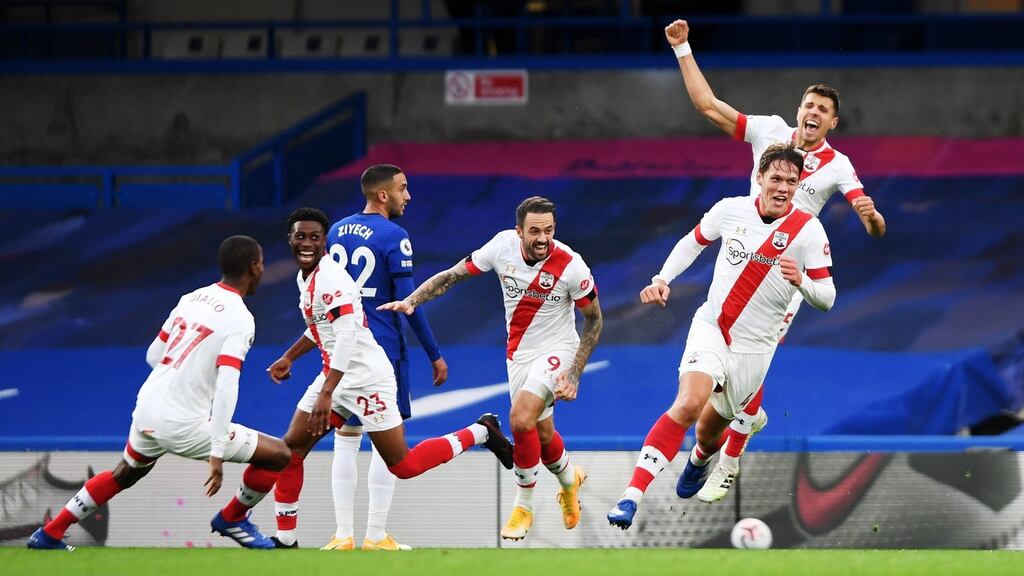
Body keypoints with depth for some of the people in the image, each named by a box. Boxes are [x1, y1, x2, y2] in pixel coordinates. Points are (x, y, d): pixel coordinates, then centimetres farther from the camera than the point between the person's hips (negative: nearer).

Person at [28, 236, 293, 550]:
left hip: (147, 409, 7)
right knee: (280, 455, 4)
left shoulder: (191, 298, 8)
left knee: (124, 474, 35)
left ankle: (49, 534, 38)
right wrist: (217, 455, -25)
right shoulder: (240, 320, -14)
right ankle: (232, 519, 23)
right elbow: (227, 386, -23)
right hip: (183, 426, -7)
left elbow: (154, 355, 16)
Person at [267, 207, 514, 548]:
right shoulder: (305, 277, 9)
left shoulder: (331, 278, -21)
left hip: (366, 378, -9)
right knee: (291, 449, 3)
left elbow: (347, 335, -29)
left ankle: (480, 432, 13)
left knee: (403, 466, -4)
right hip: (336, 376, 9)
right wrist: (288, 357, 32)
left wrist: (326, 394, -34)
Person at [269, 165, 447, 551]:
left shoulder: (335, 233, 9)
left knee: (345, 440, 9)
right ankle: (376, 537, -2)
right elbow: (408, 302, -12)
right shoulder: (393, 237, -10)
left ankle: (343, 536, 8)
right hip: (383, 350, -6)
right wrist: (435, 355, -5)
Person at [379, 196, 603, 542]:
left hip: (556, 352, -4)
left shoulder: (571, 266, -23)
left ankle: (523, 507, -4)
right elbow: (454, 275, -6)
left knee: (521, 419, -24)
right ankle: (569, 480, 49)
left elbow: (594, 319, -9)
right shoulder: (503, 246, -16)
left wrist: (574, 374, -14)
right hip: (518, 354, 4)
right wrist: (410, 301, -20)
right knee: (542, 433, 15)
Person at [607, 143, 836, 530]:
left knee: (710, 428, 12)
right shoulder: (730, 209, -5)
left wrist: (801, 282, -28)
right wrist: (662, 279, 4)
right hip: (710, 327, -1)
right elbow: (693, 241, 15)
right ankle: (631, 498, -31)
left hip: (754, 347, 1)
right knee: (689, 404, -25)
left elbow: (826, 298, -7)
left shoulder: (809, 230, -10)